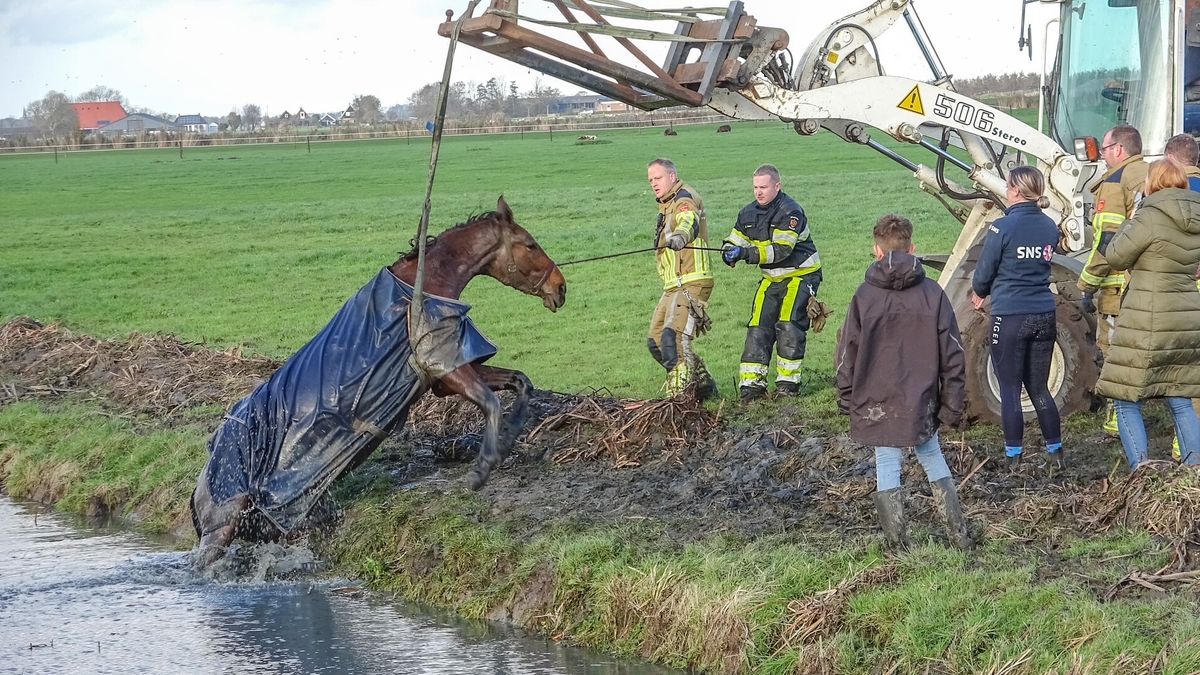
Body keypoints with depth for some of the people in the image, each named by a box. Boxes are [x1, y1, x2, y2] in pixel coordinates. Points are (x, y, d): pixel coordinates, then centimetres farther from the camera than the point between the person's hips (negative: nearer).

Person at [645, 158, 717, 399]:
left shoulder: (685, 198, -9)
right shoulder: (667, 205, 23)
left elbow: (689, 221, -33)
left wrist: (680, 236, -53)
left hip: (691, 283, -10)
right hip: (673, 286, 10)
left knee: (674, 337, -23)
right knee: (656, 342, 10)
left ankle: (679, 394, -28)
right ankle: (704, 386, 19)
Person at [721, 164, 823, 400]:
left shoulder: (790, 212, -20)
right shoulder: (748, 214, 2)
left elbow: (781, 250, -28)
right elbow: (735, 240, 9)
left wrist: (746, 253, -36)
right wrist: (730, 252, -17)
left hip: (800, 274, -7)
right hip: (772, 279, 7)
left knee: (788, 325, -17)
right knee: (758, 327, -2)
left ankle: (788, 381, -8)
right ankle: (751, 382, -2)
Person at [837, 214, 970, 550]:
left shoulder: (864, 296, -8)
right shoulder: (933, 294, -5)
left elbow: (847, 354, -2)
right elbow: (953, 355, -2)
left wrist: (846, 397, 10)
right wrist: (953, 403, 6)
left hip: (877, 403, -1)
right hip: (922, 402, 2)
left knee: (887, 467, 7)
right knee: (932, 458, 17)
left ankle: (898, 544, 10)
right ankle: (959, 534, 16)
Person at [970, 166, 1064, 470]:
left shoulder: (1002, 227, -14)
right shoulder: (1049, 227, 5)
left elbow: (984, 272, -5)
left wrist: (979, 292, 19)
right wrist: (987, 291, 22)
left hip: (1010, 317, -5)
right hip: (1044, 316, 5)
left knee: (1010, 389, 4)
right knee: (1039, 388, 15)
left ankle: (1014, 457, 7)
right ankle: (1056, 452, 16)